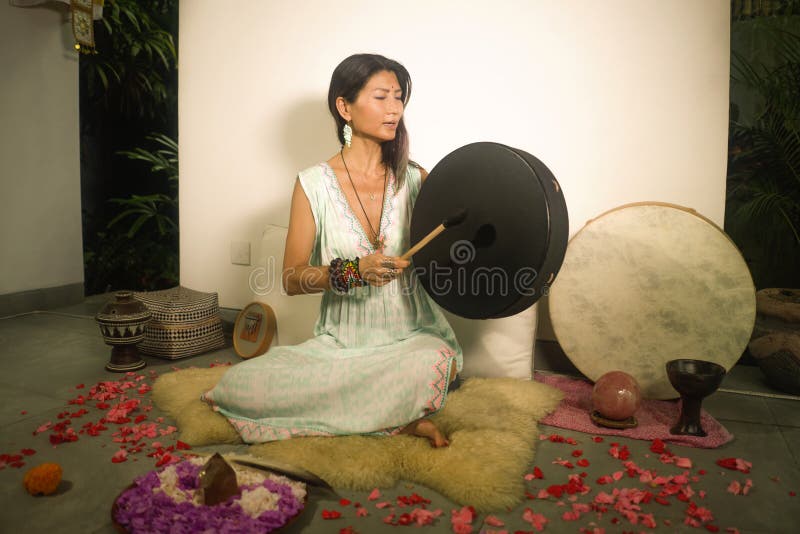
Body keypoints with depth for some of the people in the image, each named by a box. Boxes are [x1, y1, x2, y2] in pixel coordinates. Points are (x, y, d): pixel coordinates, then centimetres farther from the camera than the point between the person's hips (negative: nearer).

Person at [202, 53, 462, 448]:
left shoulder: (414, 179, 2)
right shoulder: (315, 184, -2)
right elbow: (292, 279, -3)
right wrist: (352, 271, -21)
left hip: (412, 337, -1)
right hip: (340, 342, 2)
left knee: (432, 364, -36)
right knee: (242, 385, -18)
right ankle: (397, 418, -11)